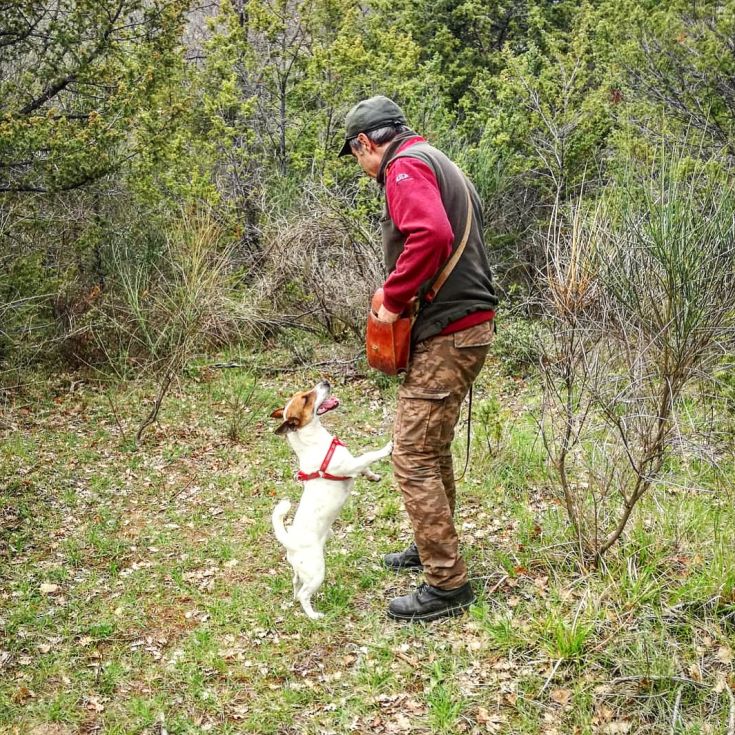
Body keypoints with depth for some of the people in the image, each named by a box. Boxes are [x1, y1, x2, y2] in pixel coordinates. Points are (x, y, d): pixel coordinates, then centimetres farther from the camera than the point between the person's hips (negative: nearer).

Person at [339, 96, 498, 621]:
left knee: (413, 457, -7)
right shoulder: (437, 163, 21)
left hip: (447, 335, -11)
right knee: (433, 448, 23)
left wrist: (393, 300, -19)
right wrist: (405, 298, 15)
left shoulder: (405, 166, -11)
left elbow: (431, 236, -30)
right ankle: (433, 548, 38)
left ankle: (447, 585, -1)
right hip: (467, 325, 11)